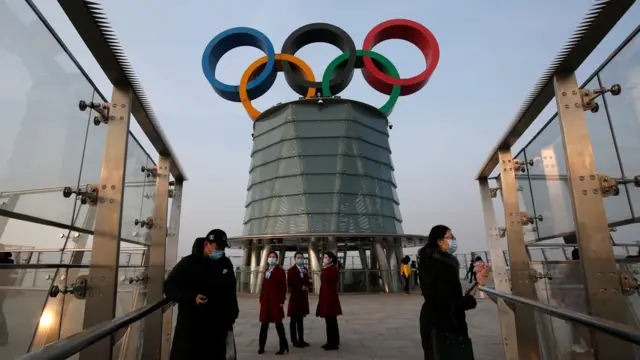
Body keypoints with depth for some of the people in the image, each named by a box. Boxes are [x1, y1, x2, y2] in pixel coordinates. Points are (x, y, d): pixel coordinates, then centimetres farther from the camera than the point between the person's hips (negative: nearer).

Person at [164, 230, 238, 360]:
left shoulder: (226, 264, 6)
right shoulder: (188, 263, -8)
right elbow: (169, 287, -9)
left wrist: (232, 315, 16)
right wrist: (191, 298, -22)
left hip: (217, 329, 4)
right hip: (190, 328, -4)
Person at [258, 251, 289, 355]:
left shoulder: (280, 271, -5)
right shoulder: (266, 271, 14)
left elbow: (283, 287, -9)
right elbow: (264, 286, 15)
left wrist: (281, 301, -15)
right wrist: (261, 298, 9)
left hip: (275, 300, -6)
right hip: (266, 300, 6)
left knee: (278, 323, 0)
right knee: (264, 323, 10)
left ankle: (283, 346, 10)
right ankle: (261, 346, 21)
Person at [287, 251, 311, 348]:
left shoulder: (305, 270, 11)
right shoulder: (291, 270, -8)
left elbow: (307, 282, 14)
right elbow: (290, 284, -15)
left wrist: (307, 287, -7)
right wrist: (301, 287, -18)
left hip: (303, 297, 6)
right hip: (295, 297, -6)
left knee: (300, 320, 14)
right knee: (294, 320, 4)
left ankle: (301, 340, 20)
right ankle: (294, 341, 11)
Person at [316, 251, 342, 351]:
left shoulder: (333, 269, -14)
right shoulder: (328, 269, 16)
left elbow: (326, 280, -25)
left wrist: (324, 269, -21)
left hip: (330, 298, -10)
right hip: (326, 297, 10)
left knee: (331, 321, -4)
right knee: (330, 321, 14)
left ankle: (333, 344, 3)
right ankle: (332, 342, 22)